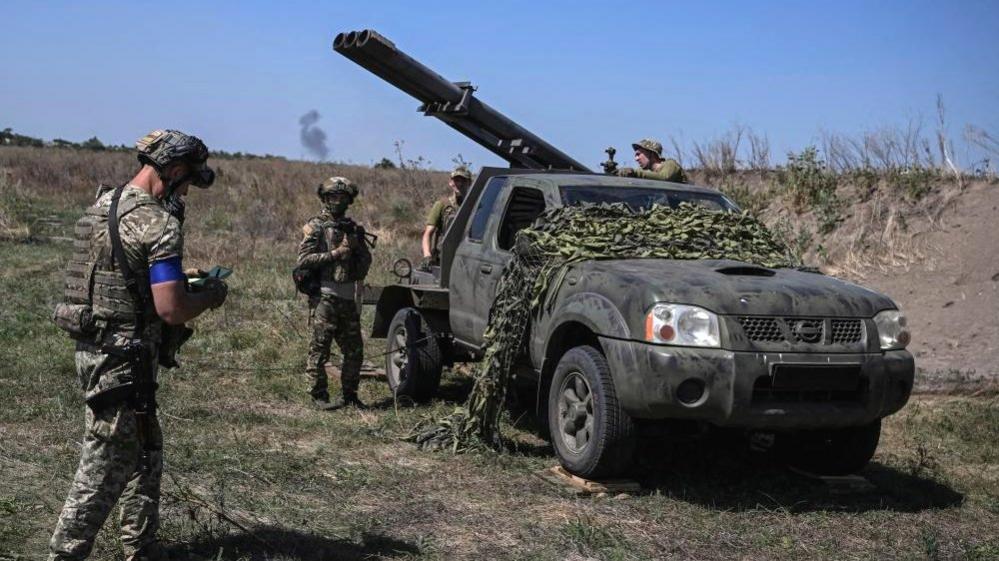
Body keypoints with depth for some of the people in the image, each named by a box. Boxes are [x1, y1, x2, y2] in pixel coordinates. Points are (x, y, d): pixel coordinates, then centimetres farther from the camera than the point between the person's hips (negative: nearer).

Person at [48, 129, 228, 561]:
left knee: (145, 452, 20)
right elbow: (171, 309, -22)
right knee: (105, 467, -1)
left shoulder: (100, 207, 11)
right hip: (122, 358, -10)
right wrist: (211, 295, -3)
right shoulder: (158, 223, -17)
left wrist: (181, 284, 18)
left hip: (92, 348, 10)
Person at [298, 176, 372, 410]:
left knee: (354, 349, 8)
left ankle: (349, 394, 19)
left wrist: (356, 248, -2)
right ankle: (318, 395, 5)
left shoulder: (353, 228, 16)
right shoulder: (316, 226, -2)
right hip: (324, 296, -6)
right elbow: (304, 259, -11)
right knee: (320, 349, -2)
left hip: (348, 297, 6)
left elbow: (366, 259, 18)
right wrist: (335, 254, -16)